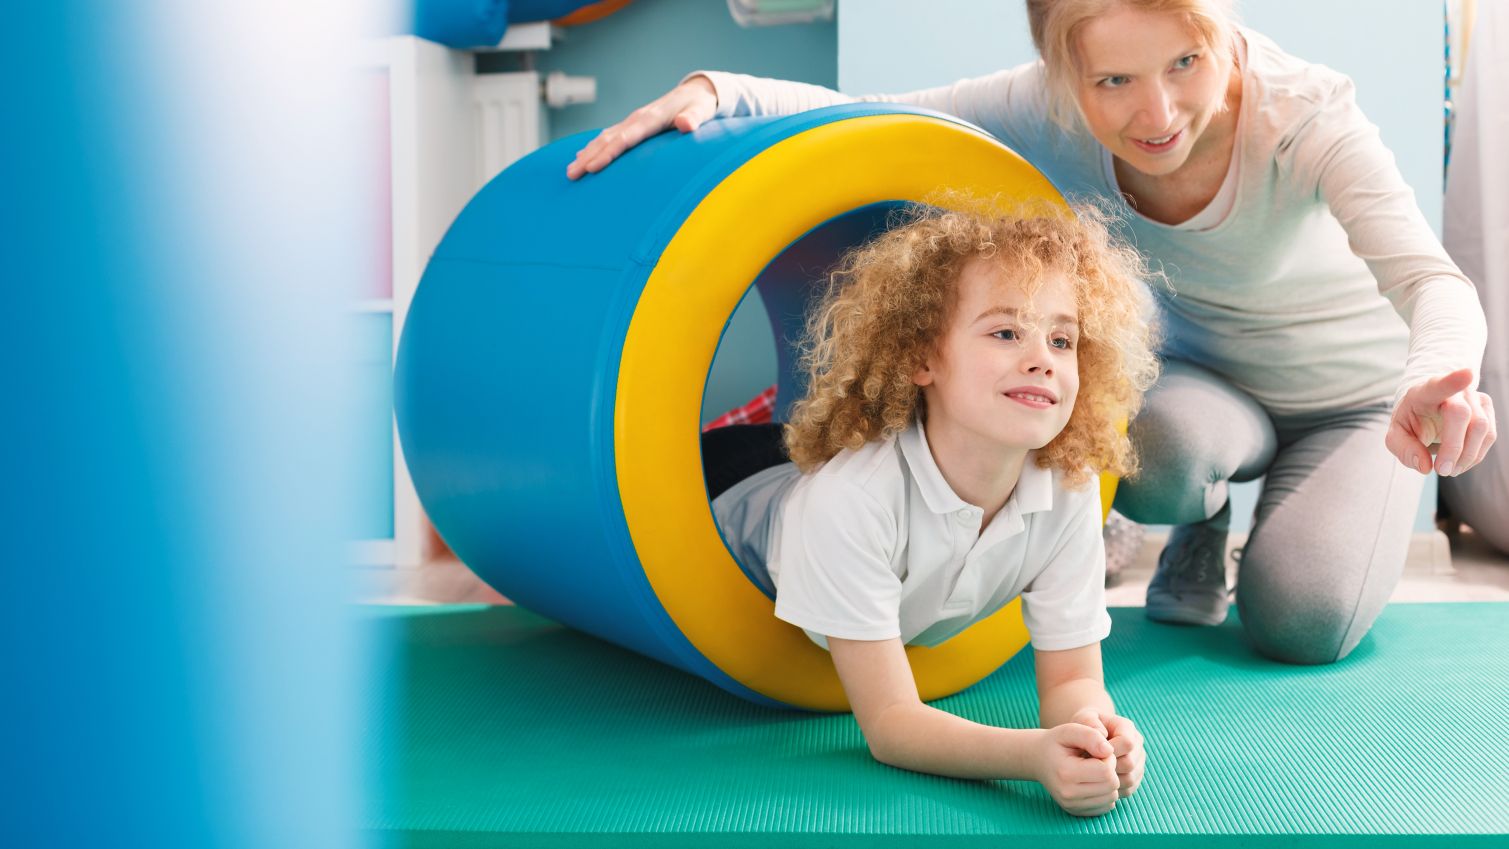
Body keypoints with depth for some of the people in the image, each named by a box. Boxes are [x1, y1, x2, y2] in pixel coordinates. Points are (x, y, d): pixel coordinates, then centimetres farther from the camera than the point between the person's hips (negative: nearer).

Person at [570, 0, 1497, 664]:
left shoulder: (1305, 112, -33)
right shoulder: (1053, 114, -26)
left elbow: (1429, 277, -46)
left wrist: (1438, 381, -70)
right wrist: (714, 90, -45)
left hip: (1357, 395, -2)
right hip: (1205, 382, 2)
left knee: (1303, 622, -22)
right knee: (1157, 450, -34)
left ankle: (1348, 503, 14)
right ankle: (1202, 530, 5)